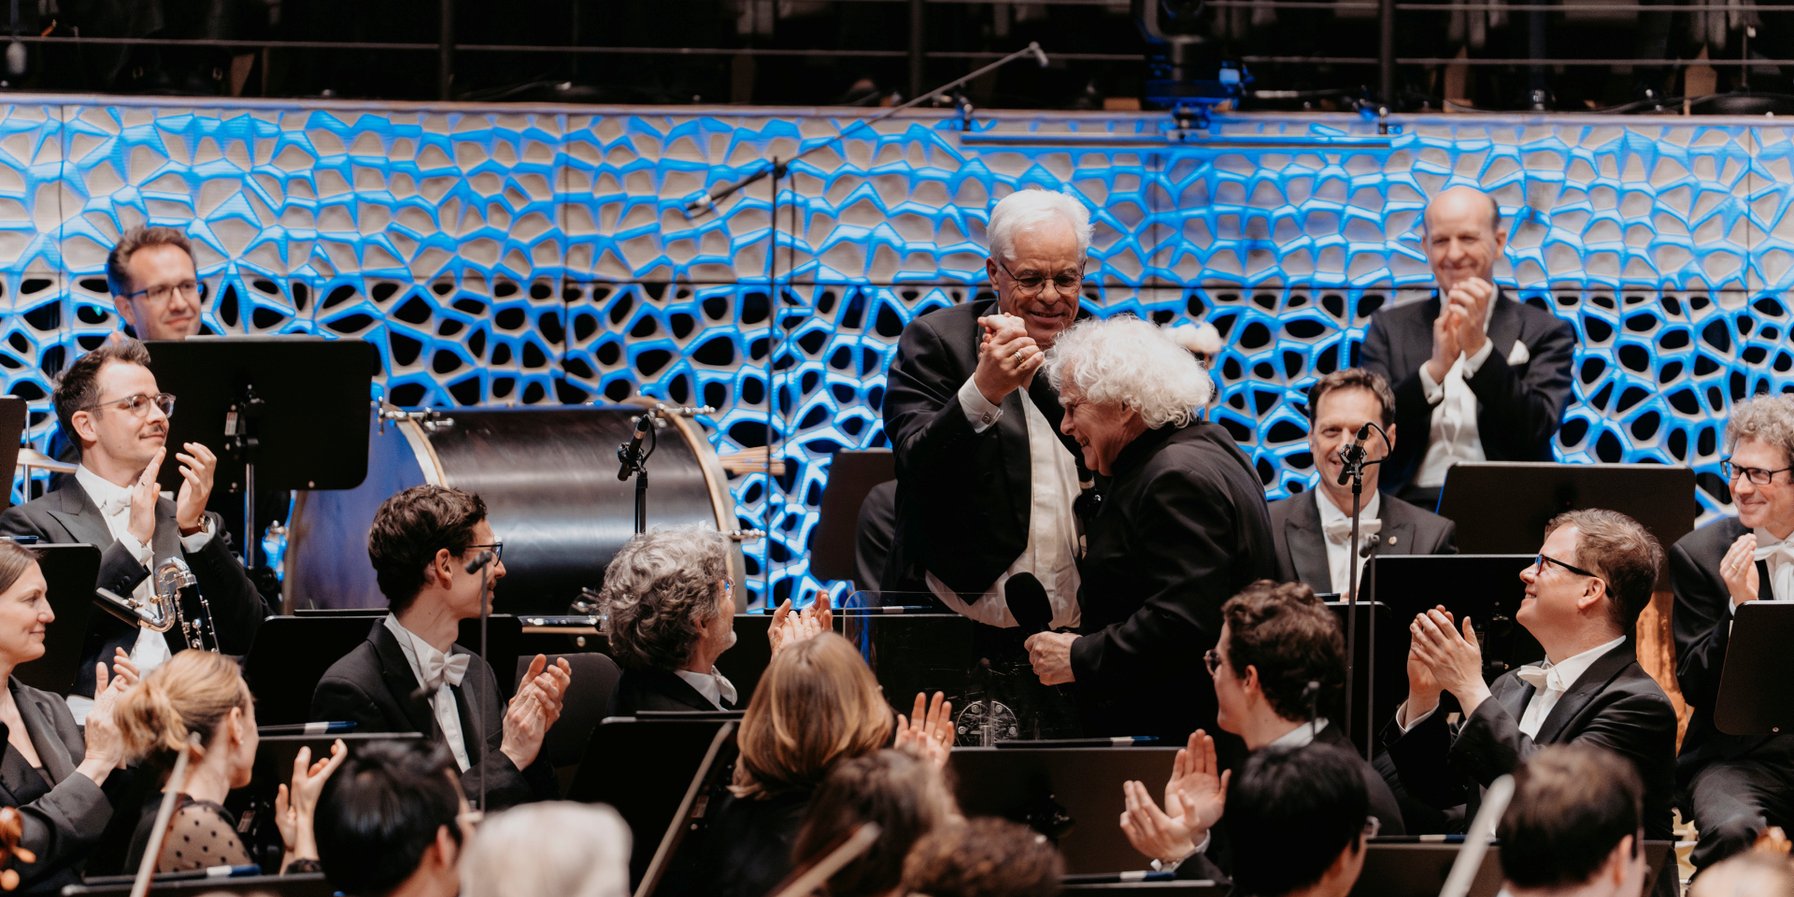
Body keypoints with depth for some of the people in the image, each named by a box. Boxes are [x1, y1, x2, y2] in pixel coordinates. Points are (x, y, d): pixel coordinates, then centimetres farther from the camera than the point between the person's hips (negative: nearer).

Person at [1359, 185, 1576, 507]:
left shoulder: (1544, 332, 10)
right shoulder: (1390, 328, 15)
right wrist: (1435, 368, -12)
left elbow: (1537, 429, -3)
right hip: (1412, 505, 1)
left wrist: (1478, 348, -13)